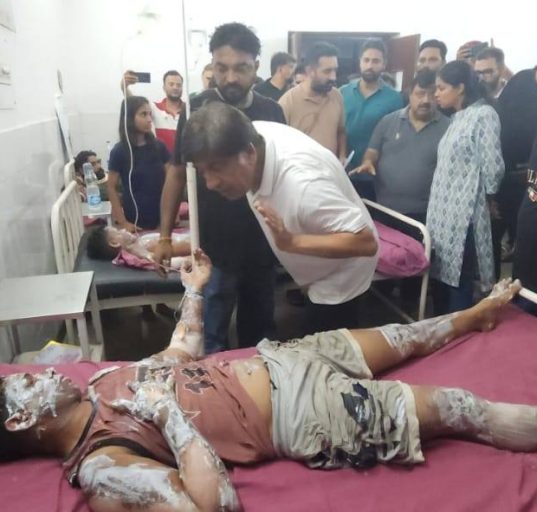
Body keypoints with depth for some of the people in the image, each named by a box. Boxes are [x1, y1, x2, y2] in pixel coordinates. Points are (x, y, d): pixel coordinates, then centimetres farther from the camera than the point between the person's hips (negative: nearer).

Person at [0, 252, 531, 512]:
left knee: (402, 337, 20)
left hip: (275, 361, 7)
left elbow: (182, 354, 18)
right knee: (458, 408, -2)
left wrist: (195, 290, 18)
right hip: (302, 417, -7)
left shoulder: (102, 382, 5)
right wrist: (166, 409, -28)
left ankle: (477, 313, 46)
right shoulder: (101, 467, -19)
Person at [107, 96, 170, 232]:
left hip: (162, 218, 3)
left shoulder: (159, 146, 2)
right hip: (136, 221, -3)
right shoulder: (119, 151, -6)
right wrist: (123, 222, -10)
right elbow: (112, 188, -4)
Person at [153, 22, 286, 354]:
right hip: (215, 248, -3)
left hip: (263, 245, 3)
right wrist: (165, 236, -1)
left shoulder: (272, 112, -1)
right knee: (211, 341, 6)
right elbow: (178, 174, -2)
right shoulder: (197, 110, -9)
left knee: (260, 332, 20)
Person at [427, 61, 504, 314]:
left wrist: (488, 196, 1)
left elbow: (493, 165, -13)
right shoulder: (458, 117, 17)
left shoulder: (484, 114, -9)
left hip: (465, 212, -8)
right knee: (442, 273, 12)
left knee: (458, 279, -3)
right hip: (444, 209, 8)